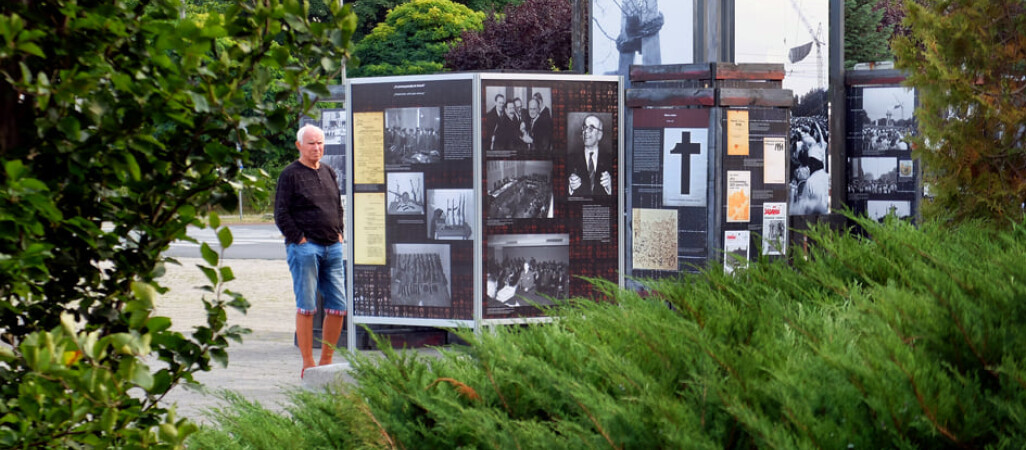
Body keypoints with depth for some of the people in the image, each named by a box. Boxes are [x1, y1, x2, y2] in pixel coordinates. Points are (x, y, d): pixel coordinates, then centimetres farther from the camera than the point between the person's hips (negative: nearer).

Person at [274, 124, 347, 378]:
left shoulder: (329, 173, 17)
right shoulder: (290, 175, -3)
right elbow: (281, 214, -7)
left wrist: (338, 232, 13)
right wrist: (299, 239, -11)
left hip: (332, 247, 6)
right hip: (305, 249, -6)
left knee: (338, 306, 3)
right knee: (306, 307, -5)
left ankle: (326, 360, 13)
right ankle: (308, 364, -1)